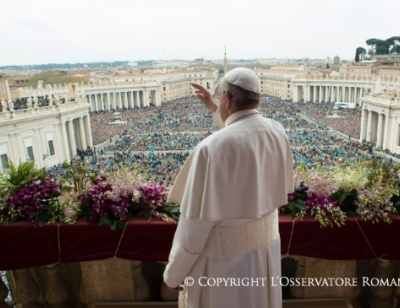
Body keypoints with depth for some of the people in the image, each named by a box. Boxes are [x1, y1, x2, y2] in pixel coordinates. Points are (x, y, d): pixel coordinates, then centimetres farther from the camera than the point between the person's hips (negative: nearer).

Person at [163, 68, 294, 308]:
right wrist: (215, 110, 21)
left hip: (223, 255, -6)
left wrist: (174, 272, -9)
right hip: (266, 243, 6)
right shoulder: (277, 132, -8)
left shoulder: (212, 148, -29)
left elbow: (196, 222, -24)